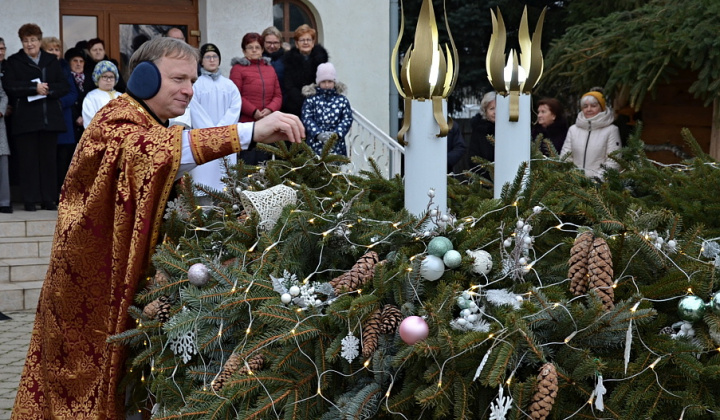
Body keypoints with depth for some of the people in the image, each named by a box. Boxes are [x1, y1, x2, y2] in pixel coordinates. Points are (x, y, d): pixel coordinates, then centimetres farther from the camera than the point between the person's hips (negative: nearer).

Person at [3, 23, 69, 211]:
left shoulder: (52, 61, 15)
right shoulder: (14, 61, 8)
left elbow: (64, 86, 6)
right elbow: (9, 85, -7)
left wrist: (48, 89, -12)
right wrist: (34, 88, -13)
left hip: (50, 117, 2)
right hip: (25, 118, -2)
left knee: (49, 158, 3)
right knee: (28, 159, -3)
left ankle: (48, 199, 8)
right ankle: (30, 200, 2)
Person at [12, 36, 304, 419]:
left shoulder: (155, 127, 14)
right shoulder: (117, 121, -17)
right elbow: (148, 149, -41)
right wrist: (249, 132, -49)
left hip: (128, 285, 9)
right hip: (94, 289, -9)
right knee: (90, 387, 0)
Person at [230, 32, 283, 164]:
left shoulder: (270, 69, 18)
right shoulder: (238, 68, 2)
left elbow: (278, 95, 13)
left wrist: (270, 109, -7)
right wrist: (254, 112, -14)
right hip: (246, 122, -5)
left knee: (263, 162, 6)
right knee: (247, 162, -8)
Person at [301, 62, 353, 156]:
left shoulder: (342, 100, 9)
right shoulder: (311, 100, 7)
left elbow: (347, 119, 2)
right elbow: (307, 119, -2)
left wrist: (336, 133, -15)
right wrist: (318, 134, -18)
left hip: (336, 145, 1)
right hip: (316, 145, -1)